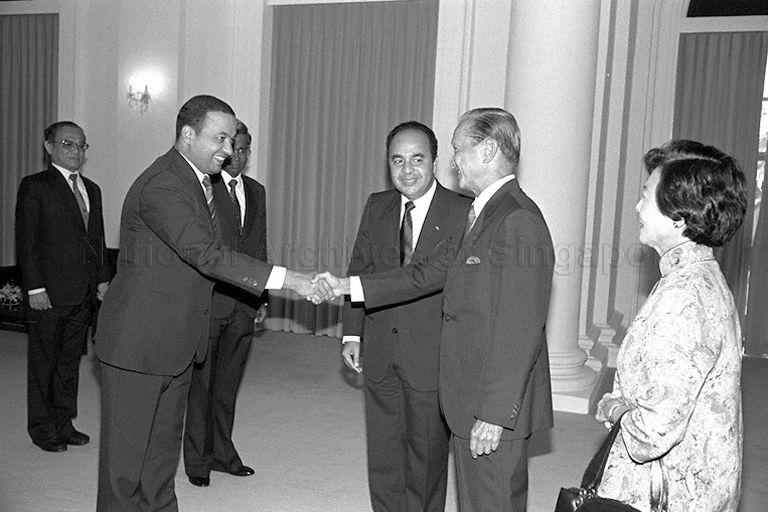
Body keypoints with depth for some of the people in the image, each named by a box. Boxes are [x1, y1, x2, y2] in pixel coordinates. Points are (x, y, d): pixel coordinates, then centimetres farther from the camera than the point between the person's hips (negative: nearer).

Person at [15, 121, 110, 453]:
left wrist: (102, 279, 9)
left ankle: (63, 423, 24)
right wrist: (35, 288, -14)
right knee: (43, 363, 6)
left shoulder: (91, 189, 16)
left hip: (83, 294, 6)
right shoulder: (35, 187, -4)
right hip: (49, 294, -6)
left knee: (70, 362, 13)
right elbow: (26, 242, -8)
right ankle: (42, 429, 18)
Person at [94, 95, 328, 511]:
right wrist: (285, 278, -34)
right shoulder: (162, 185, -21)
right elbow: (206, 255, -31)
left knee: (165, 440, 18)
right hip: (140, 338, -9)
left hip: (177, 337, 9)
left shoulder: (198, 180, 11)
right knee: (127, 447, 3)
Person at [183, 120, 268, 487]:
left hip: (244, 303, 5)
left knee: (227, 384, 14)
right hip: (207, 301, -5)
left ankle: (222, 453, 25)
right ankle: (197, 460, 17)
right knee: (200, 383, 5)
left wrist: (261, 297, 14)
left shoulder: (256, 192, 14)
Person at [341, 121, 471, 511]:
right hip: (379, 355, 5)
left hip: (432, 359, -4)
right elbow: (360, 270, 10)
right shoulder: (376, 208, 6)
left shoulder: (462, 213, -10)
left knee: (426, 456, 11)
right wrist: (352, 333, 4)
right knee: (382, 454, 15)